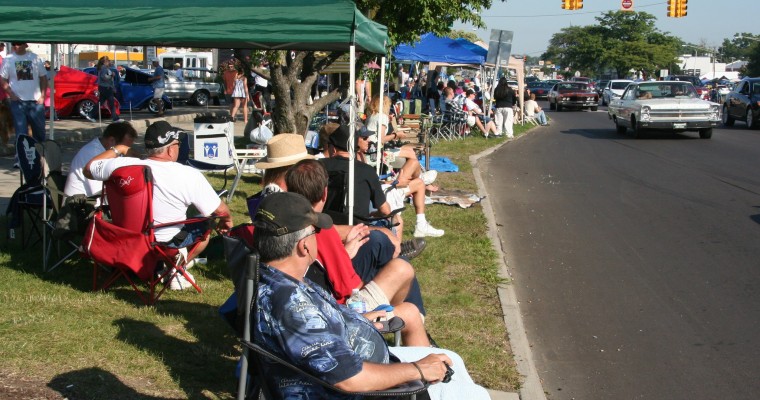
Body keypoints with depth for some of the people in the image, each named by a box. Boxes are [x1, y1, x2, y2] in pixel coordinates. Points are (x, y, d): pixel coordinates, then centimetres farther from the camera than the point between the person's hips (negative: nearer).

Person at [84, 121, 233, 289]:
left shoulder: (122, 165, -16)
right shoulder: (190, 175, -23)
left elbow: (88, 169, 4)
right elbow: (220, 211, -12)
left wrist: (118, 149, 13)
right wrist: (227, 220, 11)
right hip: (167, 242, -5)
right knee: (204, 226, 19)